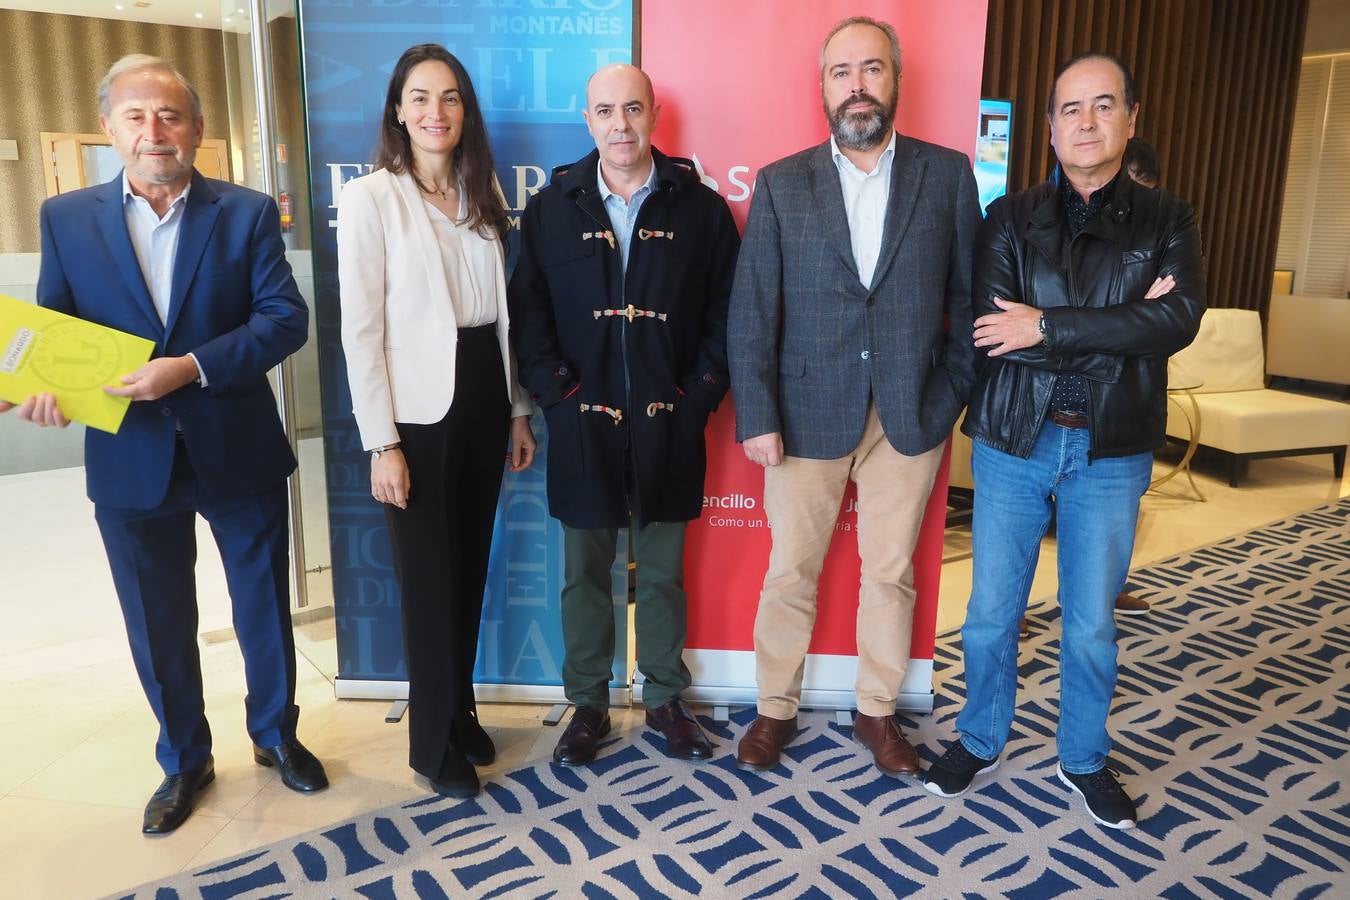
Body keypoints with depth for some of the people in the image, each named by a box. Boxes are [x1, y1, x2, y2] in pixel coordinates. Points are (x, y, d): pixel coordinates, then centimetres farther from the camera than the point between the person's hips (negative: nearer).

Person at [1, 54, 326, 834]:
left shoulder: (247, 212, -3)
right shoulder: (66, 217, 3)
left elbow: (287, 318, -11)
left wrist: (193, 367, -23)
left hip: (239, 450, -1)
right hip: (131, 462, 2)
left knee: (265, 608, 13)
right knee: (159, 626, 14)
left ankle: (277, 734, 36)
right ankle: (185, 761, 35)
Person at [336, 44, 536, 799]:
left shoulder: (481, 196, 11)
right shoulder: (371, 197, -7)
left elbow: (501, 312, 12)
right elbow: (361, 330, -10)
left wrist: (518, 409, 11)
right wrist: (382, 442, -14)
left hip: (484, 400, 5)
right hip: (420, 412, -5)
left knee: (471, 568, 14)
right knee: (431, 578, 5)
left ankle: (462, 713, 33)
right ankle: (435, 742, 24)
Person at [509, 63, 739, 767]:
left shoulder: (701, 208, 2)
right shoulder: (550, 209, 3)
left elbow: (726, 311, 3)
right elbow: (527, 315, 3)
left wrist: (700, 396, -5)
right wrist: (559, 395, -6)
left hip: (669, 427, 0)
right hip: (583, 426, 1)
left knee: (663, 572, 12)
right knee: (585, 573, 11)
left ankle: (664, 697, 30)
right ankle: (588, 704, 27)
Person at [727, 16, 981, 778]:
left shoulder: (949, 174, 2)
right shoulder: (781, 184, 0)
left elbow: (968, 295, 5)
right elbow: (751, 310, -3)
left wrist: (955, 396, -2)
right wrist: (757, 417, -9)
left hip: (911, 414, 1)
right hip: (808, 411, 0)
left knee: (891, 572, 13)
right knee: (790, 573, 9)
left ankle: (879, 712, 31)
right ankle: (776, 709, 28)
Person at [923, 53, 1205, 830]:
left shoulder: (1168, 221, 3)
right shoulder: (1011, 219, 1)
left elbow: (1179, 321, -15)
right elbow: (995, 329, -14)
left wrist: (1049, 326, -18)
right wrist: (1118, 331, -15)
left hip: (1112, 453, 1)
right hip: (1014, 443, 0)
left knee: (1092, 623, 12)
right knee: (993, 611, 10)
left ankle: (1085, 760, 34)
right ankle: (981, 743, 32)